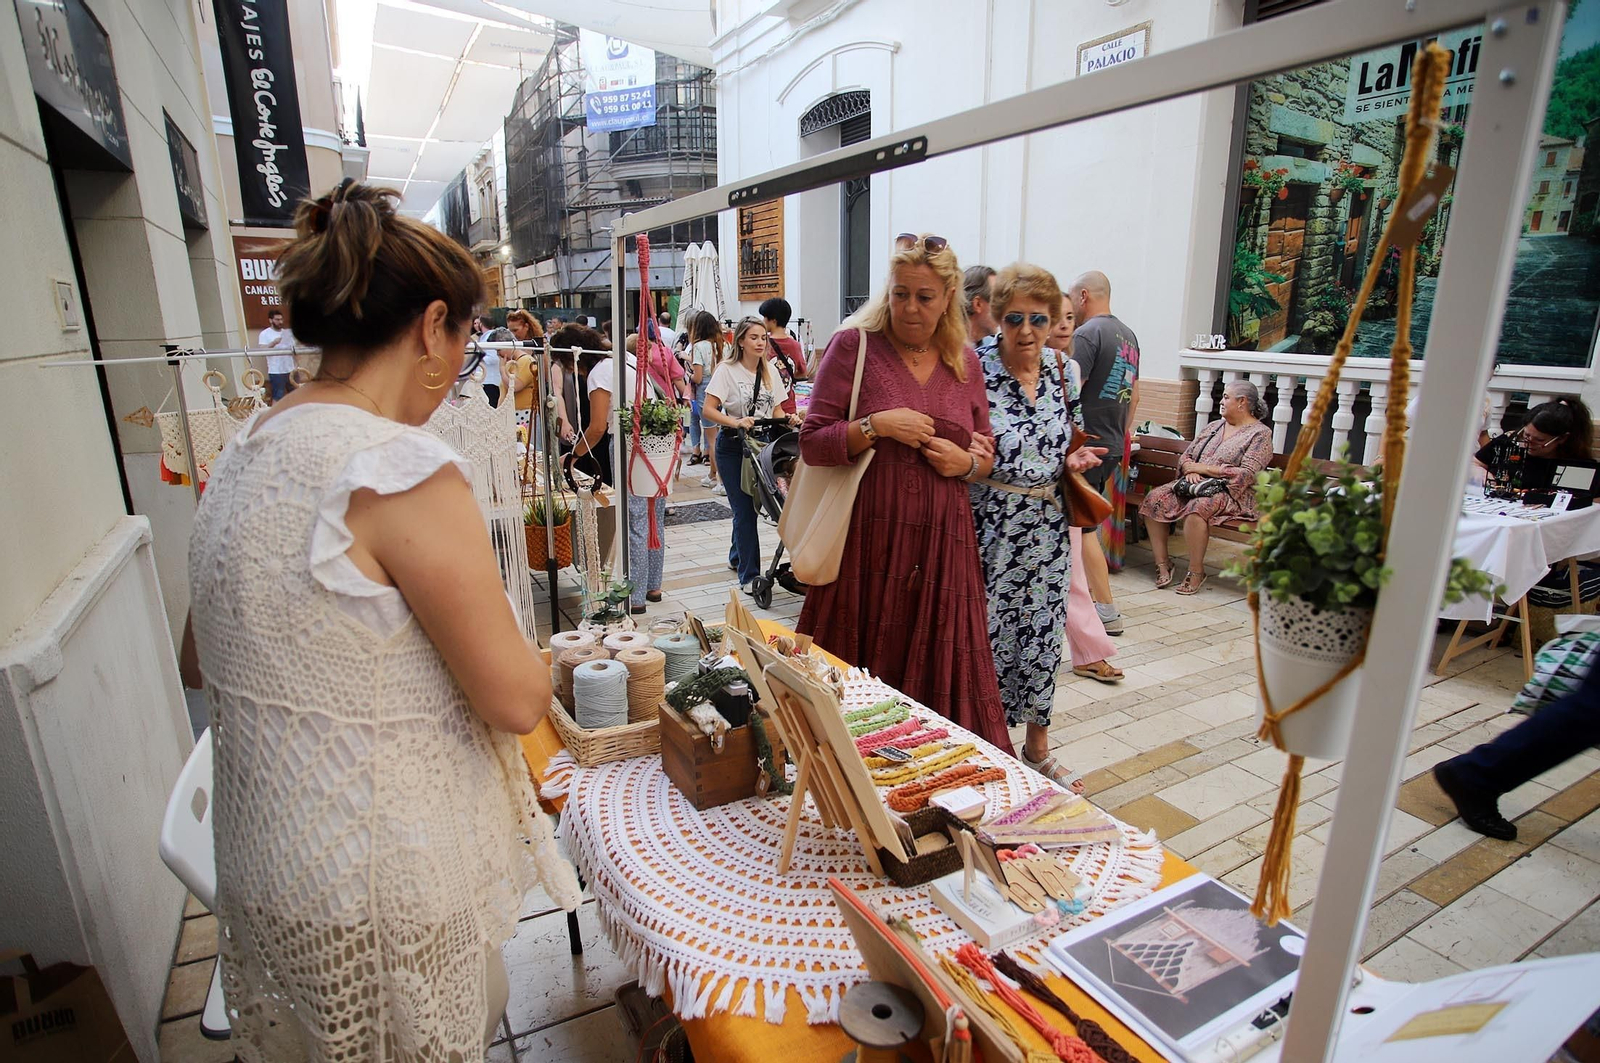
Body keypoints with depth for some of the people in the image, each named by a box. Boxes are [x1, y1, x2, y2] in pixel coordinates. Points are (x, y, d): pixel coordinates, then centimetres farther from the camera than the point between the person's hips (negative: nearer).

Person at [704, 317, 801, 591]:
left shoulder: (770, 371, 9)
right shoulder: (727, 369, -8)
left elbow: (776, 410, 12)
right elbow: (709, 410, -15)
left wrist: (789, 419, -9)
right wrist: (736, 422, -30)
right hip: (733, 447, -5)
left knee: (749, 506, 14)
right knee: (745, 510, -7)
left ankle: (737, 557, 36)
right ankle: (749, 575, -1)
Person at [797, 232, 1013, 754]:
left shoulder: (965, 362, 12)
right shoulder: (853, 346, -1)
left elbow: (987, 452, 20)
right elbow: (812, 442, -4)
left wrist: (969, 462, -2)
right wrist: (875, 426, -17)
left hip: (943, 541, 4)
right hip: (868, 538, -3)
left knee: (941, 672, 8)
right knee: (861, 674, 3)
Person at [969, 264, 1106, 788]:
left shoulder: (1064, 370, 5)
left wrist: (1074, 461, -4)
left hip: (1047, 527, 5)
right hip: (990, 524, -5)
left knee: (1043, 634, 14)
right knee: (988, 632, 4)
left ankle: (1037, 746, 34)